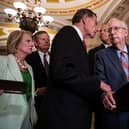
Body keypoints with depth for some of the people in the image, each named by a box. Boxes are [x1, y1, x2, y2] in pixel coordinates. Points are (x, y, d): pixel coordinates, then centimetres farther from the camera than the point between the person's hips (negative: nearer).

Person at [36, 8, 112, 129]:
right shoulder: (68, 33, -9)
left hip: (74, 112, 9)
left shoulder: (75, 39, 17)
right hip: (64, 114, -9)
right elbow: (61, 72, -24)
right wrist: (98, 84, -15)